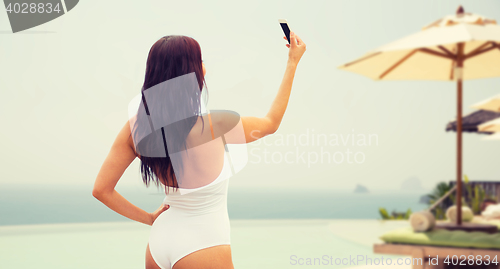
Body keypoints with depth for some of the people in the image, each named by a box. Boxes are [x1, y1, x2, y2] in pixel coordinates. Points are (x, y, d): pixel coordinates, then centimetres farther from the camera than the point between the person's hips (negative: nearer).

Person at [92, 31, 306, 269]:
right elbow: (272, 123, -4)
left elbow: (101, 190, -3)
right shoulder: (214, 125, -21)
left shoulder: (135, 128, -8)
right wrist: (293, 63, 4)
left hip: (159, 240, 5)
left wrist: (150, 219, 7)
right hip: (203, 246, -5)